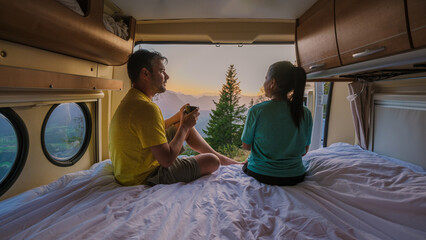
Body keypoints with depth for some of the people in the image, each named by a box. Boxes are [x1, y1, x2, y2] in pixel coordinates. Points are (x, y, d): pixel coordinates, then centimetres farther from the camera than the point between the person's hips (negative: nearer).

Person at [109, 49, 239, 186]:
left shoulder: (132, 99, 5)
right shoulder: (145, 107, -30)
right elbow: (167, 160, -29)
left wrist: (179, 116, 6)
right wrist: (184, 126, -15)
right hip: (146, 177, -10)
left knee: (187, 127, 15)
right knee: (212, 161, -8)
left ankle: (226, 160, 26)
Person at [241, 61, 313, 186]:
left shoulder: (256, 111, -18)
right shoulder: (306, 113, -7)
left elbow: (246, 145, -5)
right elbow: (304, 150, 3)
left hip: (260, 175, -3)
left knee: (247, 162, 30)